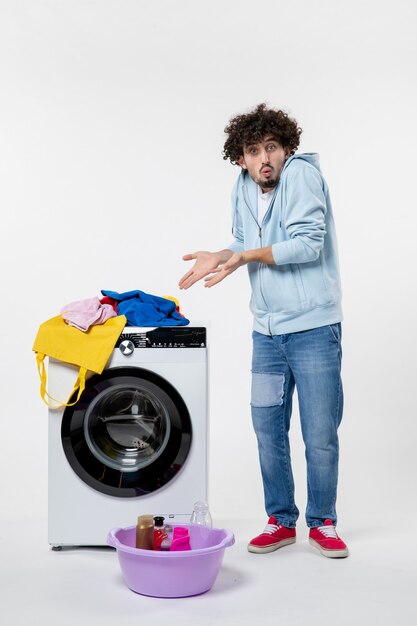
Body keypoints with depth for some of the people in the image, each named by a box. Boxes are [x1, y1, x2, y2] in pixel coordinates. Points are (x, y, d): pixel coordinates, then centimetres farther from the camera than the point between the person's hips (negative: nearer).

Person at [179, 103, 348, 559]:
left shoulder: (303, 175, -13)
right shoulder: (243, 189, 7)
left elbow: (308, 243, -22)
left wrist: (246, 256, -21)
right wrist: (221, 258, 0)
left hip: (313, 328, -6)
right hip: (266, 330, 6)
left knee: (320, 435, 2)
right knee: (268, 429, 11)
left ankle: (322, 524, 21)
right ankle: (281, 520, 26)